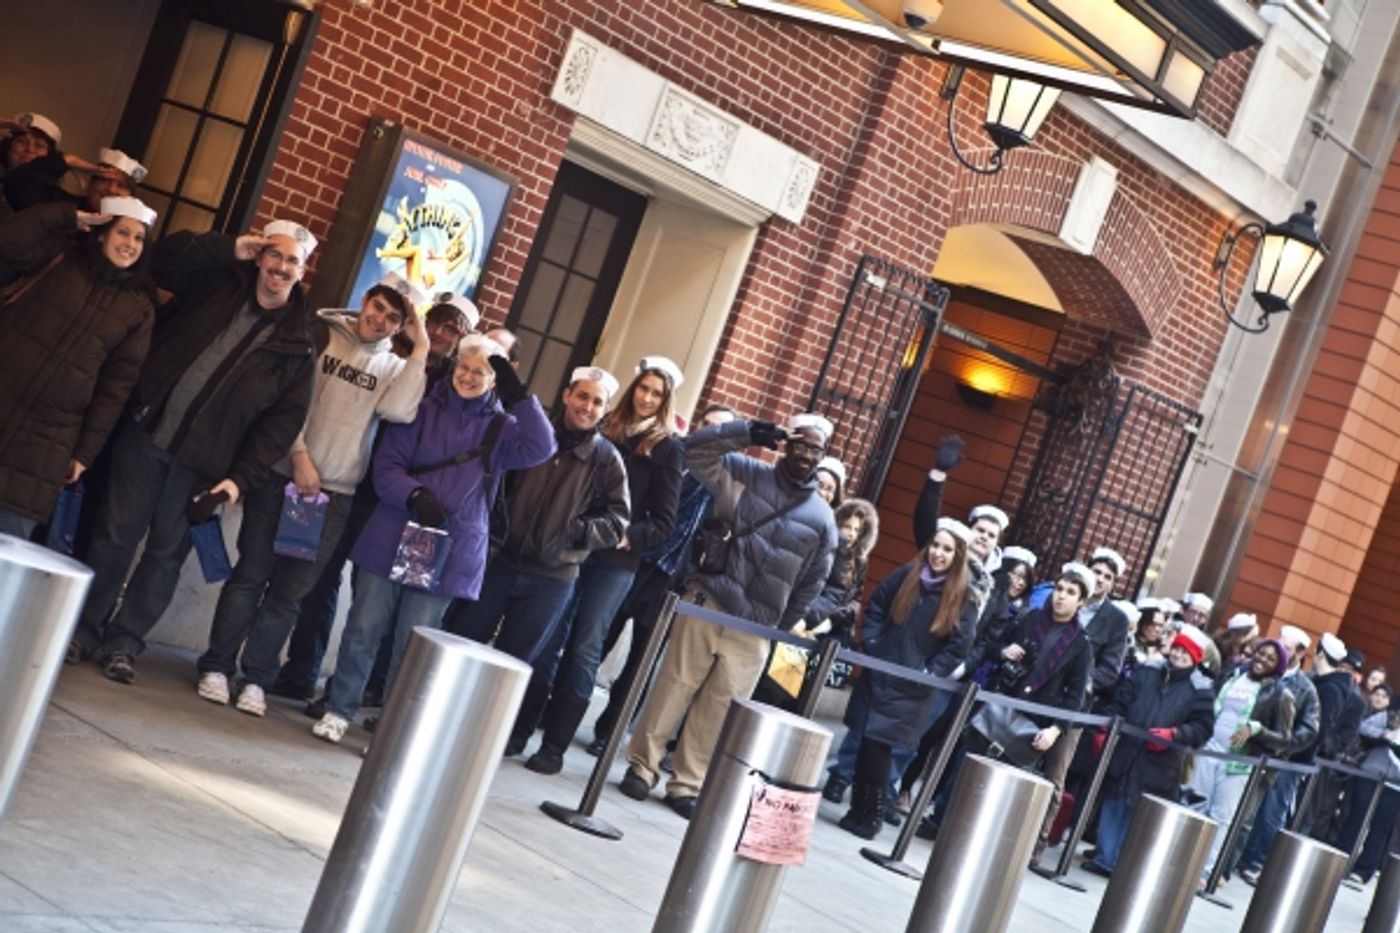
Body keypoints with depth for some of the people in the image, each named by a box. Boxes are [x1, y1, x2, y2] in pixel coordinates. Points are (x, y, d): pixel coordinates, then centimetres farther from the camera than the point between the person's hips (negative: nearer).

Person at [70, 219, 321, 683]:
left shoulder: (297, 343, -2)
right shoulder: (219, 282, 4)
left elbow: (284, 419, -4)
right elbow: (165, 254, -1)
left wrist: (241, 476, -11)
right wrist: (228, 248, -8)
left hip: (199, 463, -1)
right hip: (146, 434, 1)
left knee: (165, 553, 6)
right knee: (114, 536, 6)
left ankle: (123, 642, 18)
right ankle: (84, 628, 21)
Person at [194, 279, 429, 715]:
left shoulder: (395, 367, 9)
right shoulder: (321, 335, 2)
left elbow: (399, 412, -12)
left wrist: (420, 350, -11)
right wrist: (299, 454, -11)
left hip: (335, 495, 2)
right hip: (281, 476, -2)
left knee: (289, 591, 5)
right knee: (250, 574, 1)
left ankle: (256, 678, 14)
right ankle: (216, 666, 11)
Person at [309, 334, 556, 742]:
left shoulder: (501, 427, 7)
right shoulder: (423, 410, 4)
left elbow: (541, 448, -12)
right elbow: (386, 466, -2)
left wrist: (519, 397, -15)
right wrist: (414, 496, -20)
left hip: (448, 554, 0)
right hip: (390, 539, 0)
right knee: (363, 630, 4)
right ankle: (339, 710, 18)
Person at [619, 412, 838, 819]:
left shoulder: (822, 519, 6)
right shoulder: (746, 474, 2)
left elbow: (811, 585, 11)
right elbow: (694, 449, -6)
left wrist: (780, 629, 8)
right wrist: (748, 433, -14)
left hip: (753, 630, 2)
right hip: (707, 605, -2)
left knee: (719, 708, 5)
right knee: (673, 687, 3)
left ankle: (687, 784, 15)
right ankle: (642, 766, 15)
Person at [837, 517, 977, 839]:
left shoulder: (963, 597, -5)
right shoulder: (905, 576, 3)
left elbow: (959, 646, -5)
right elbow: (875, 610, 12)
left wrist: (929, 674, -10)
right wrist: (872, 646, 0)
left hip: (913, 689, -3)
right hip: (879, 676, 3)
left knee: (878, 745, -7)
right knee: (867, 742, 5)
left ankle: (870, 815, 8)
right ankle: (859, 810, 18)